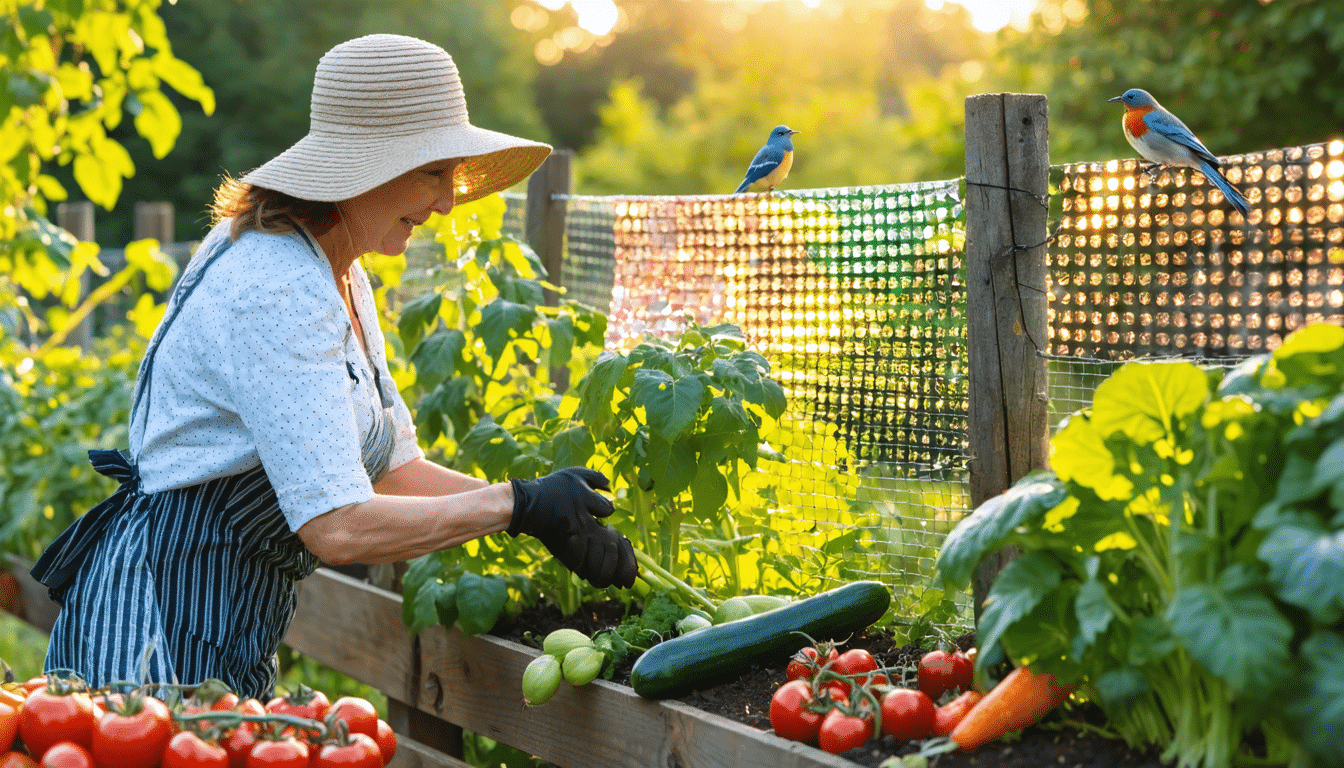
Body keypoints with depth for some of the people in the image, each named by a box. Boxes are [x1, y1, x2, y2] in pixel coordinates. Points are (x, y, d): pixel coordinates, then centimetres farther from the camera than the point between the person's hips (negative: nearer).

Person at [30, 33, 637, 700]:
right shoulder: (275, 296, -23)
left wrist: (560, 519, 1)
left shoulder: (336, 276, 9)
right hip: (158, 634, -10)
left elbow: (391, 469, 11)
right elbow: (338, 526, -28)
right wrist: (518, 504, -19)